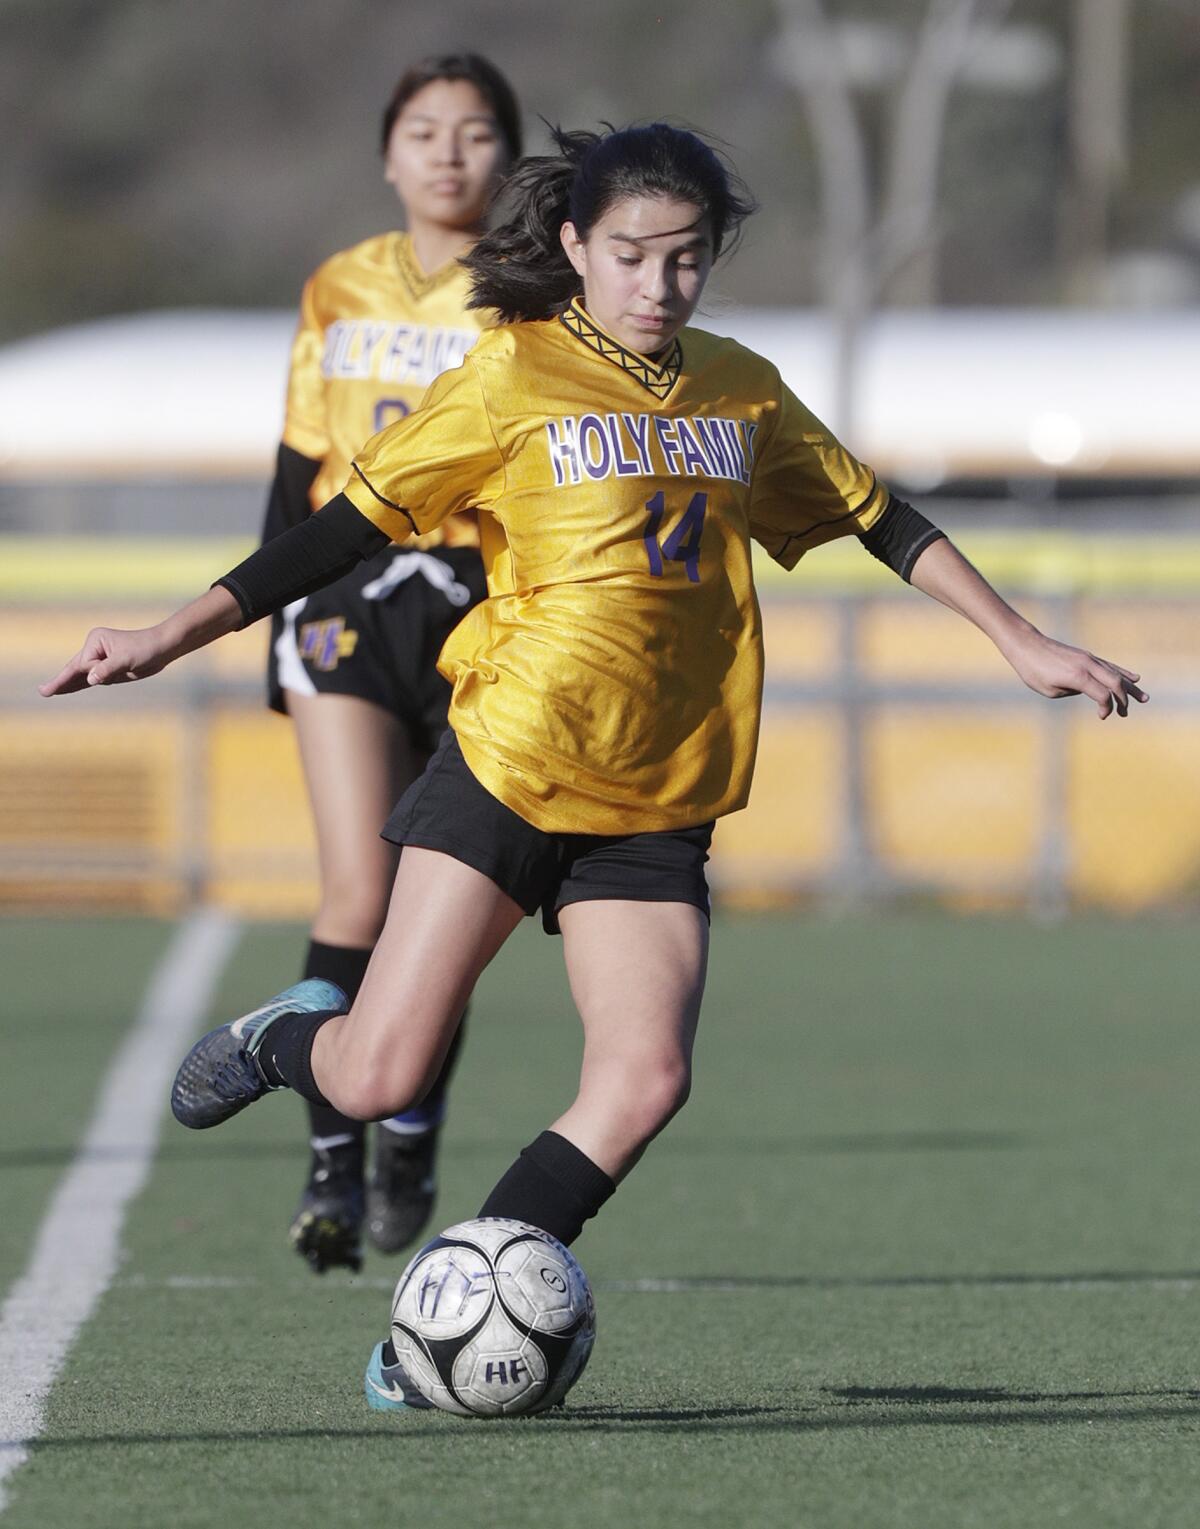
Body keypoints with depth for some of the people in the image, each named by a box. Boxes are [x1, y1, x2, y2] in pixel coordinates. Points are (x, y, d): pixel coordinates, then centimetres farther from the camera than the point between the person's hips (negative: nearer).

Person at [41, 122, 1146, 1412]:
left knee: (645, 1078, -15)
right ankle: (284, 1039, 27)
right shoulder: (515, 378, -4)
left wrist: (1023, 644, 18)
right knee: (380, 1080, -9)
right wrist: (174, 637, -8)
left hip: (656, 807, 4)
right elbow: (351, 523, -3)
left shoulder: (742, 394, 10)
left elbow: (879, 519, 20)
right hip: (507, 767, -4)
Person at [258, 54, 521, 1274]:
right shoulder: (338, 295, 10)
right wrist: (279, 637, 10)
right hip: (352, 603, 1)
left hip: (487, 609, -1)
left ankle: (411, 1150, 20)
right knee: (358, 894, -13)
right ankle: (333, 1160, -8)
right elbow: (297, 475, 14)